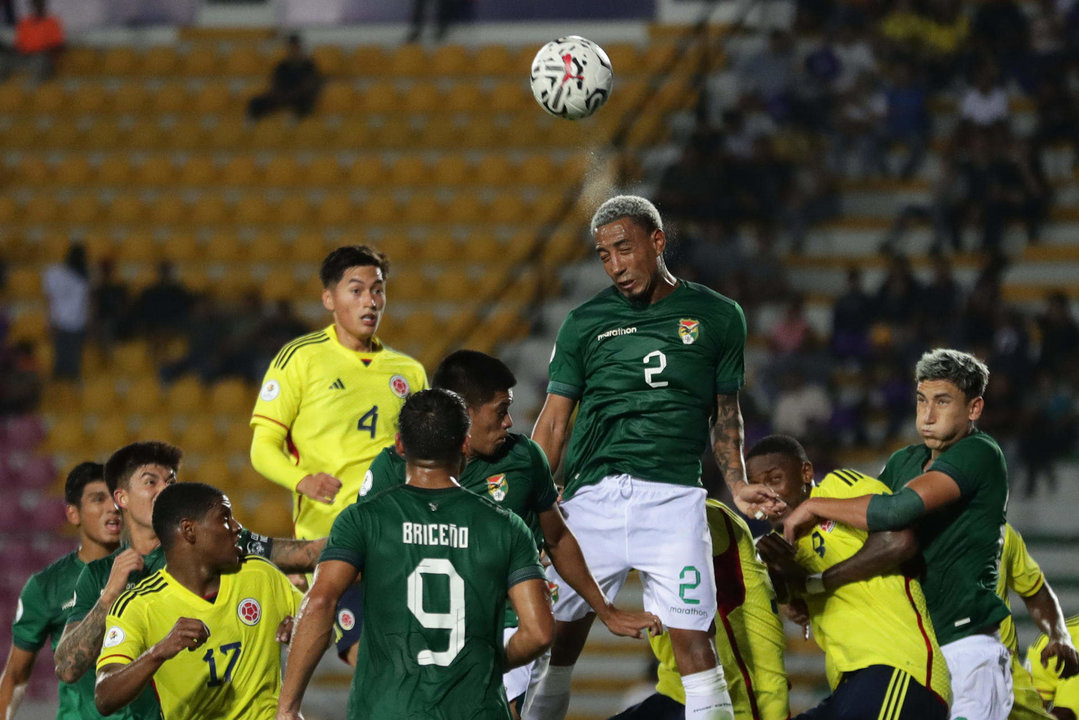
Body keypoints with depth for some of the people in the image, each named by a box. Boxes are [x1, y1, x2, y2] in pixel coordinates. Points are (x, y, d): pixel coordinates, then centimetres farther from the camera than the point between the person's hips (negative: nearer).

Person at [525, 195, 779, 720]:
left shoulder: (716, 317, 9)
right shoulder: (586, 323, 10)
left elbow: (726, 415, 17)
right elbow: (553, 425, 12)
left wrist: (736, 485, 2)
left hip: (672, 495, -1)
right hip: (591, 495, 1)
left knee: (693, 642, -10)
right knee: (557, 637, 1)